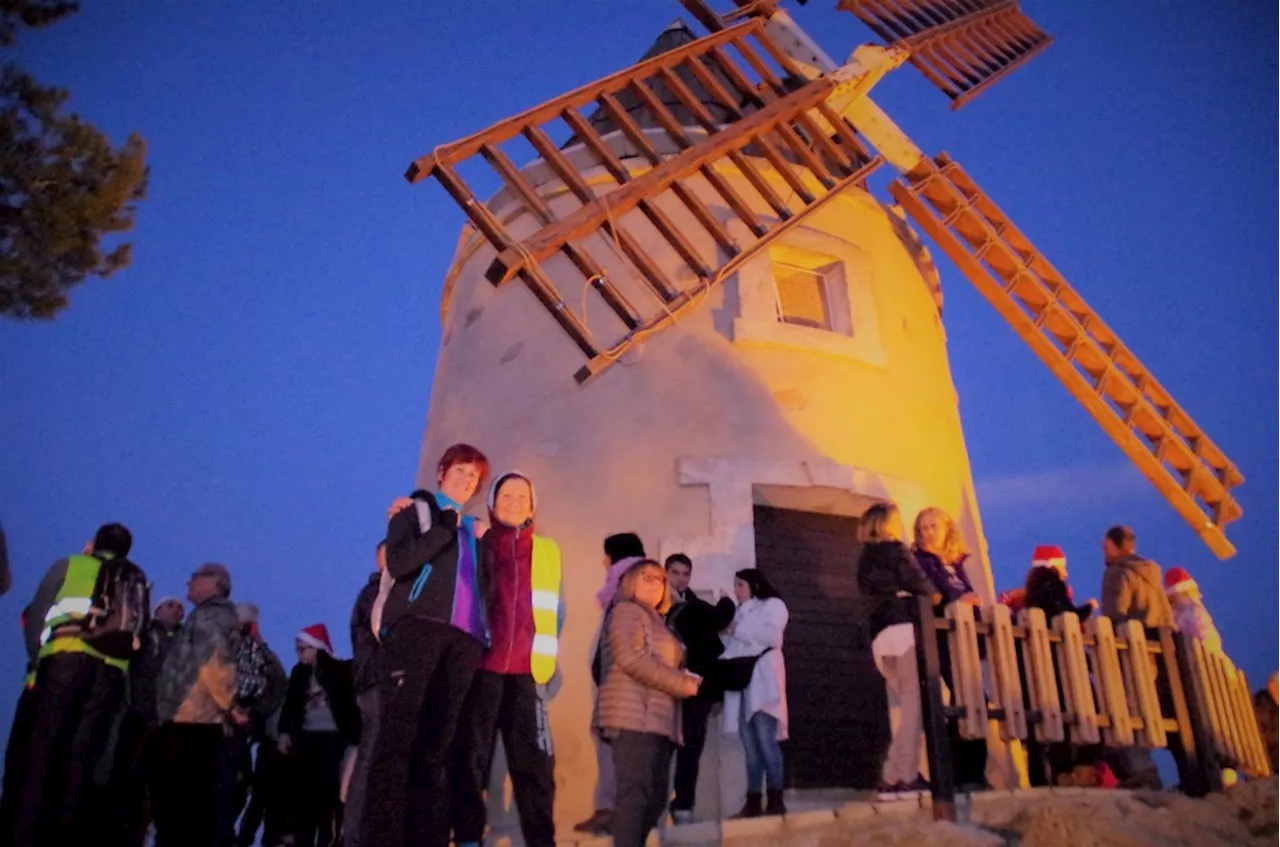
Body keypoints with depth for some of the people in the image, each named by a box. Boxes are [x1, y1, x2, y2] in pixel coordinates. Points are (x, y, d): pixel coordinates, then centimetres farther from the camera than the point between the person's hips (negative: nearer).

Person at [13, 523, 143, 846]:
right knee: (83, 751, 2)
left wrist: (38, 657, 19)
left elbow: (36, 616, 13)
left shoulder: (69, 565, 21)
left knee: (45, 742, -4)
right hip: (111, 668, 2)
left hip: (67, 656, -2)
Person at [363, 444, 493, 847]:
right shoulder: (414, 510, 13)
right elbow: (397, 563, -5)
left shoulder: (475, 528, 27)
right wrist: (445, 529, -3)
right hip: (416, 625, -4)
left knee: (438, 740, -1)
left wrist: (483, 542, 9)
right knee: (398, 733, -11)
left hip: (464, 636, 4)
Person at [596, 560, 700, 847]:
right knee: (635, 793, -15)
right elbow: (632, 659, -15)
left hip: (657, 719, 9)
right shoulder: (627, 611, 0)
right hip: (634, 716, -9)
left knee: (656, 797, 5)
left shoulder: (657, 622, 28)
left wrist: (686, 680, 6)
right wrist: (683, 684, -10)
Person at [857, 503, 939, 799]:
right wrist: (935, 596, 16)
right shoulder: (896, 550, 4)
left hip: (880, 639, 7)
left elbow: (872, 595, 19)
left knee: (909, 707, 10)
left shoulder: (865, 560, 23)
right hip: (904, 631, -7)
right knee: (914, 705, -6)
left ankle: (904, 774, 5)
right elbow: (919, 585, -5)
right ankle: (900, 777, -9)